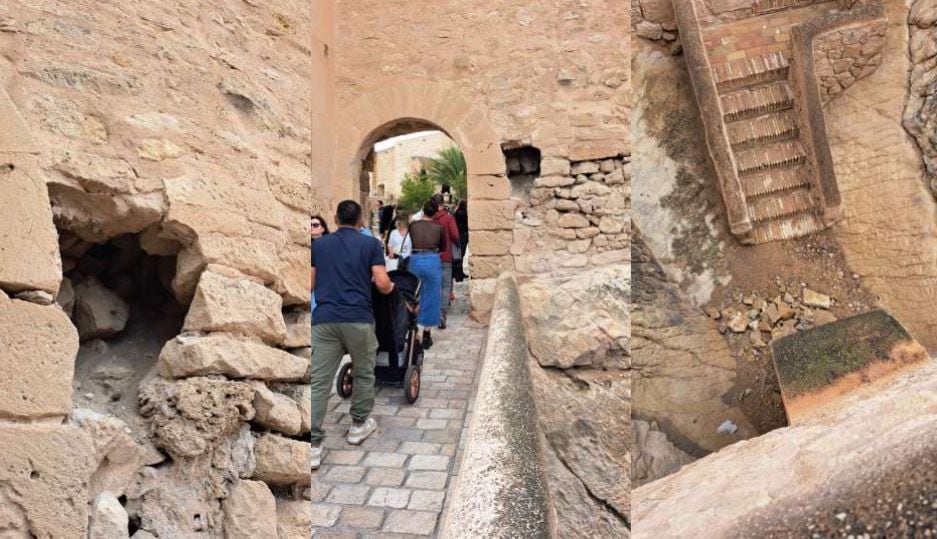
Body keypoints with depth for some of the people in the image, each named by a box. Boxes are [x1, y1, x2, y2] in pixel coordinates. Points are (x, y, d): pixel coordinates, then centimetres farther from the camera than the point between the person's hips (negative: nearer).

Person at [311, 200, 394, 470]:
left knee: (318, 383, 1)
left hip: (324, 319, 2)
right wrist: (390, 287, 18)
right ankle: (359, 425, 33)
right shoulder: (371, 244, 4)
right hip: (358, 319, -2)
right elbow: (382, 284, -5)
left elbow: (310, 285, 11)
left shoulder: (318, 244, 13)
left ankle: (313, 446, -4)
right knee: (364, 374, 21)